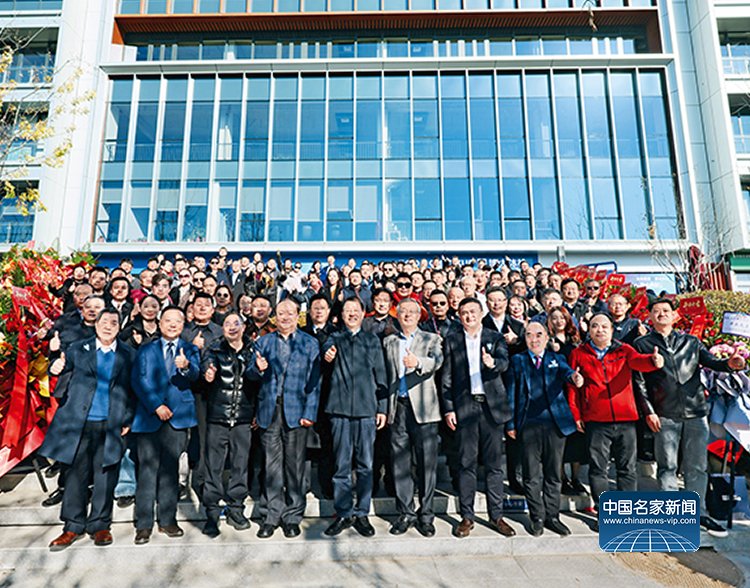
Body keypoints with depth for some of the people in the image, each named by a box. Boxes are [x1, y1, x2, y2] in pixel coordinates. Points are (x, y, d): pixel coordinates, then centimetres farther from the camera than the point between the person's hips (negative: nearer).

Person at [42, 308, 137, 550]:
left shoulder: (129, 355, 5)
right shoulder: (77, 349, 7)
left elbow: (134, 390, 5)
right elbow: (62, 369, 0)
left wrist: (128, 420, -2)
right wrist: (56, 369, -23)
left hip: (111, 427, 0)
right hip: (79, 424, 0)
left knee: (105, 477, 7)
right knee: (76, 475, 7)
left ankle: (100, 525, 22)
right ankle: (74, 526, 23)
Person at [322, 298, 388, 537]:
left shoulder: (372, 340, 11)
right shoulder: (335, 339, 11)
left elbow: (380, 375, 10)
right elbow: (327, 348, -10)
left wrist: (382, 408, 4)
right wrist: (328, 355, -34)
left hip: (366, 408, 0)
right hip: (340, 408, 0)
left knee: (365, 464, 5)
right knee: (342, 464, 6)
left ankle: (362, 514, 18)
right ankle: (343, 513, 19)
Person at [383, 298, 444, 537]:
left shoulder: (431, 339, 7)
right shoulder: (388, 342, 16)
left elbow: (437, 361, -14)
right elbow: (385, 375, 15)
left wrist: (418, 362, -35)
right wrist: (383, 407, 9)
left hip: (423, 408, -2)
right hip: (397, 407, 3)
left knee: (427, 462, 1)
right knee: (400, 462, 7)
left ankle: (425, 514, 14)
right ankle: (406, 513, 20)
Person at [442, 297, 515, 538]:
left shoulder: (495, 337, 8)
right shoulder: (452, 339, 7)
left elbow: (504, 362, -10)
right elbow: (447, 377, 4)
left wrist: (493, 363, -33)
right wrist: (449, 408, -1)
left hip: (492, 406, 1)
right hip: (464, 406, 0)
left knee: (494, 463, 8)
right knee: (467, 463, 4)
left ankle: (496, 515, 21)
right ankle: (466, 516, 16)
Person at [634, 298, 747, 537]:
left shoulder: (691, 341, 15)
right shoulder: (642, 344, 5)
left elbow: (710, 361, 1)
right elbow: (639, 381, 0)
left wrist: (729, 363, -22)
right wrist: (648, 411, -7)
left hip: (696, 411, 3)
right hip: (664, 415, -2)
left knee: (697, 466, 10)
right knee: (667, 467, 4)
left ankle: (698, 513, 23)